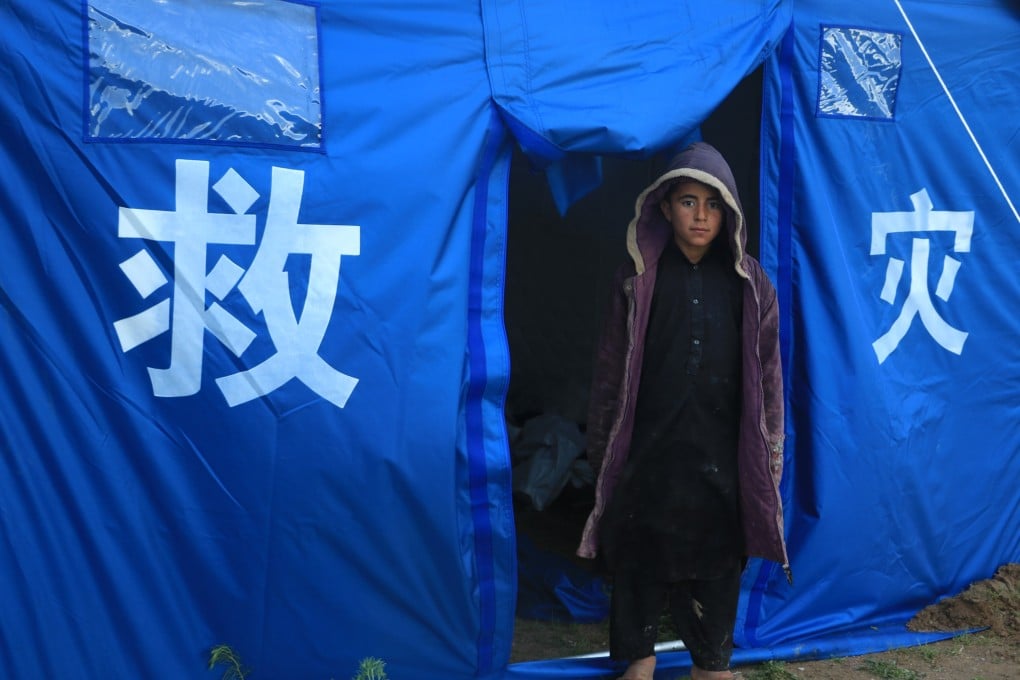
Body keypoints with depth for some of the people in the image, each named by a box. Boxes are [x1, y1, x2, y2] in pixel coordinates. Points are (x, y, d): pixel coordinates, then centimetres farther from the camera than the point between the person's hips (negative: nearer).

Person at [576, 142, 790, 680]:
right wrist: (602, 449, 1)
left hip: (720, 452, 1)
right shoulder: (639, 277, -2)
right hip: (649, 446, -1)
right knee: (642, 553, 8)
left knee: (716, 555, 10)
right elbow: (611, 370, 1)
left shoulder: (749, 283, 1)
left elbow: (767, 375, 5)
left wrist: (769, 453, 3)